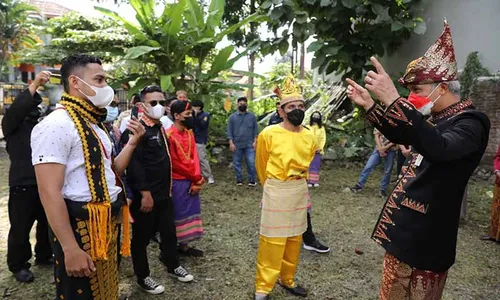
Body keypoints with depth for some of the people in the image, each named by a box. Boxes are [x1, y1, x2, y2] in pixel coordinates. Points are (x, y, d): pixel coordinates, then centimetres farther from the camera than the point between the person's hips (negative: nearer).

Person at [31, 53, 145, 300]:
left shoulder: (94, 124, 12)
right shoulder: (56, 125, -17)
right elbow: (49, 192, -21)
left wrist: (132, 142, 1)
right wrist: (70, 249, -23)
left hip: (107, 223, 9)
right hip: (79, 226, -8)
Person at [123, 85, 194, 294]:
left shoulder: (161, 128, 12)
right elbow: (134, 164, -23)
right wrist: (145, 193, -24)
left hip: (164, 194, 8)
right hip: (145, 196, -8)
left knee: (169, 232, 20)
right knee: (142, 237, 9)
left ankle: (173, 266, 38)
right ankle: (143, 277, 26)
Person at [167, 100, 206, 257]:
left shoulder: (189, 133, 7)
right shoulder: (169, 136, -17)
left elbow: (194, 157, 4)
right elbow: (177, 163, -16)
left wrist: (196, 180, -7)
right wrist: (198, 178, -8)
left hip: (191, 182, 7)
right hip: (177, 182, -7)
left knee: (189, 211, 14)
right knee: (177, 214, 3)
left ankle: (184, 245, 27)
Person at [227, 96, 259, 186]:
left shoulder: (252, 116, 5)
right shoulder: (232, 117, 3)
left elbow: (255, 129, 5)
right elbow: (229, 131, 1)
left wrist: (255, 141, -3)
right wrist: (231, 143, -7)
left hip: (249, 145, 0)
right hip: (237, 145, 1)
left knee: (251, 163, -3)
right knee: (237, 163, 8)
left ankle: (252, 181, 9)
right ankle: (239, 180, 21)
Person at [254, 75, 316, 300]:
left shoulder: (310, 137, 1)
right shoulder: (269, 134, -13)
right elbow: (261, 166, 2)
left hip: (300, 192, 5)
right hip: (276, 193, -5)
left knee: (295, 239, 15)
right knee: (272, 241, 0)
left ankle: (287, 280, 35)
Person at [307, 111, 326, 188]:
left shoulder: (322, 128, 5)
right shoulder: (308, 127, 2)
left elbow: (323, 139, 3)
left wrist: (320, 148, -6)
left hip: (318, 150, 1)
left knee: (316, 165, 2)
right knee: (309, 165, -3)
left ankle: (316, 181, 6)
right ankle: (309, 181, -1)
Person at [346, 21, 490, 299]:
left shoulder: (471, 122, -18)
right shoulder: (439, 118, 8)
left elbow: (439, 149, -39)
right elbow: (401, 136, 24)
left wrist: (394, 100, -44)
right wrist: (369, 105, 13)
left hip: (424, 233, -8)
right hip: (404, 225, 8)